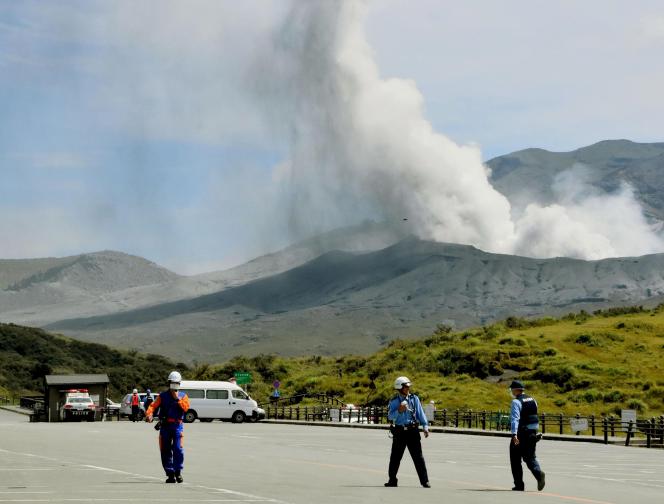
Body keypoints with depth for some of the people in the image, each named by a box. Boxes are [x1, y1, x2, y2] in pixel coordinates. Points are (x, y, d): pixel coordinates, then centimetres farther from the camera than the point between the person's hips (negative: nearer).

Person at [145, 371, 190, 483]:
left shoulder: (183, 396, 11)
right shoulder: (163, 396, 11)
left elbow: (186, 407, -7)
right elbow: (153, 406, -3)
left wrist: (177, 398, -11)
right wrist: (149, 414, -22)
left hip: (177, 426, -1)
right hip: (165, 426, 1)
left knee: (178, 449, -13)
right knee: (165, 451, 2)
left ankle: (178, 472, -2)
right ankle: (170, 474, 10)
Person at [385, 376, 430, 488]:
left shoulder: (414, 399, 6)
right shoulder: (394, 401, 2)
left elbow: (420, 413, 7)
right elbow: (390, 417, -4)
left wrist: (425, 427, 0)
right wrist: (399, 410, -20)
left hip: (413, 431, 0)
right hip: (399, 432, 0)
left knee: (418, 457, -2)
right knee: (395, 457, 6)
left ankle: (424, 481, 0)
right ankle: (392, 480, 18)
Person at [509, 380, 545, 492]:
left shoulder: (516, 402, -12)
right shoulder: (532, 400, 11)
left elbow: (515, 418, -24)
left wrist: (514, 434, -33)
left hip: (520, 433, -6)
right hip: (532, 433, 6)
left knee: (515, 459, 7)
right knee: (530, 457, 11)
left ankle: (519, 485, 8)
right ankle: (539, 473, -17)